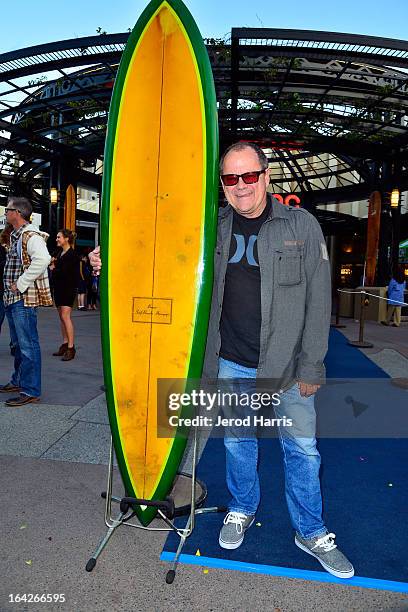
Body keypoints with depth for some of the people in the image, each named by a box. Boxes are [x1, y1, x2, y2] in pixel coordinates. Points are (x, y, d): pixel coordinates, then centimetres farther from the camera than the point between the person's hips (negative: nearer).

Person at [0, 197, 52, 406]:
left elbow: (43, 259, -31)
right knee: (18, 343, 19)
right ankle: (18, 381, 32)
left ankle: (31, 390, 0)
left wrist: (21, 284, -24)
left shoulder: (30, 235, -13)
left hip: (24, 298, -10)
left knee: (28, 345, -6)